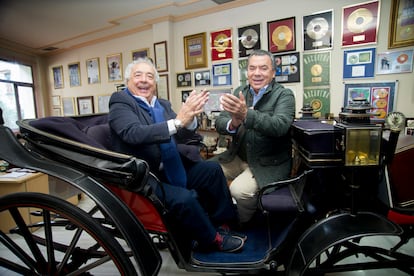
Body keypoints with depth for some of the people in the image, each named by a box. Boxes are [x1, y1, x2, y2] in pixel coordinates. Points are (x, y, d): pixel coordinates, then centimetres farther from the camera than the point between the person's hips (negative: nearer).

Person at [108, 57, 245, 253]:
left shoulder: (163, 104, 12)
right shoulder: (120, 104, -8)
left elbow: (179, 133, -2)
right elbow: (134, 133, -29)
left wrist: (190, 117, -24)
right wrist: (178, 120, -36)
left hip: (170, 169, 8)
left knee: (212, 169, 2)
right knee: (185, 198, -26)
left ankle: (223, 222, 16)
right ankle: (212, 239, 3)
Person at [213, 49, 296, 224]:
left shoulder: (284, 95, -7)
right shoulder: (239, 92, 6)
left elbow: (280, 126, -26)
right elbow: (219, 124, -3)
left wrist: (246, 114, -41)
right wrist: (233, 123, -27)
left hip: (269, 163, -5)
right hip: (238, 156, 5)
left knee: (239, 190, -27)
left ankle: (242, 226, 6)